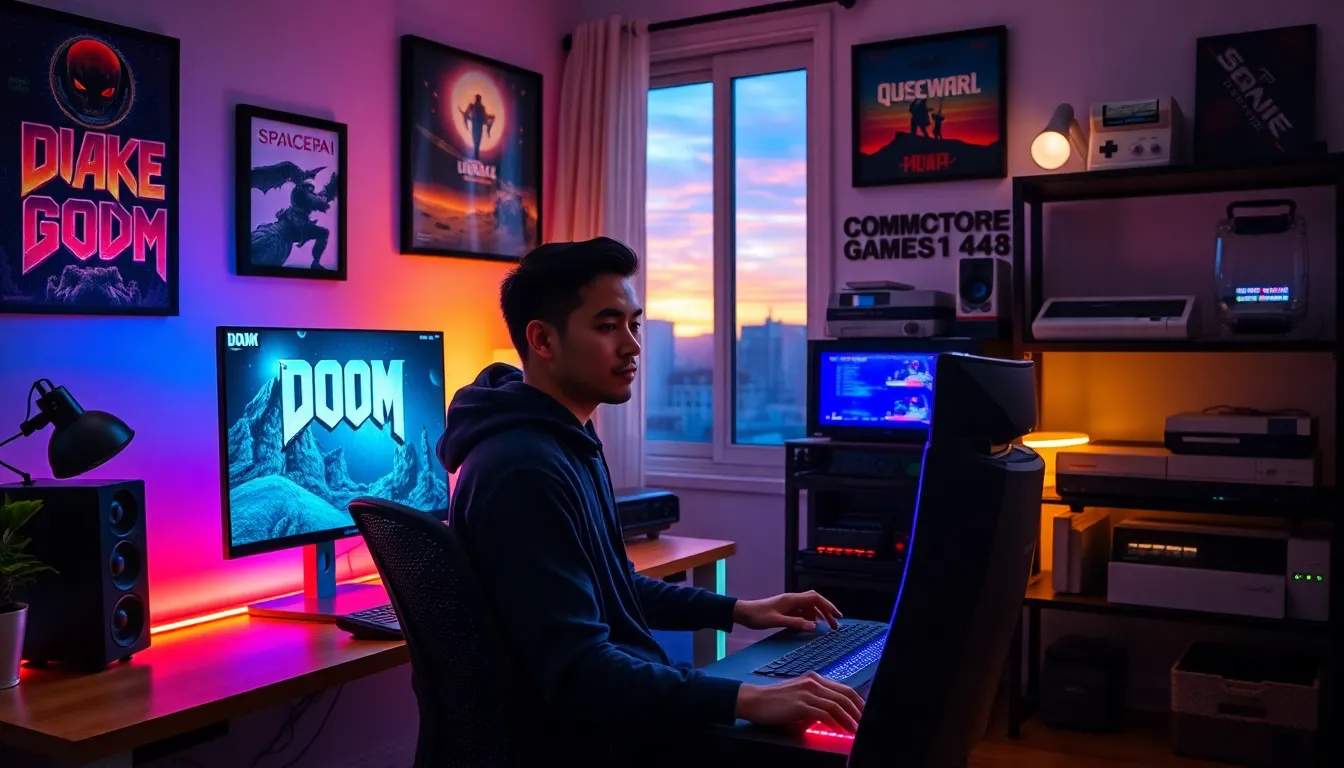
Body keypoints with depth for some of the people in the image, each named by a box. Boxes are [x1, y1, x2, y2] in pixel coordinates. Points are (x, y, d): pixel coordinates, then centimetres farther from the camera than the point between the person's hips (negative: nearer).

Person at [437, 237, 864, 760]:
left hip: (619, 709, 9)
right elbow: (576, 673, -29)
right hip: (590, 736, -9)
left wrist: (734, 610, 15)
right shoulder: (524, 470, -25)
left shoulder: (568, 440, 9)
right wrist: (745, 699, -33)